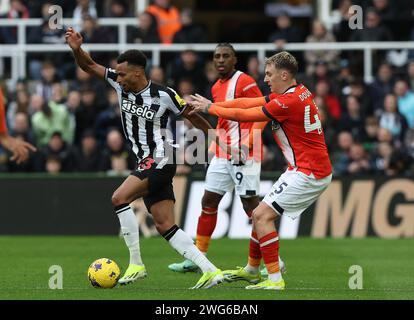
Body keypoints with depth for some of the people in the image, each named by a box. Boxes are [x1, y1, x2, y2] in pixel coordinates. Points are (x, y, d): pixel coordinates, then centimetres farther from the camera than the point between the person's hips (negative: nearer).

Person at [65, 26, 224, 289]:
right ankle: (210, 271, -1)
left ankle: (136, 264, -16)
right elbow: (89, 66, 6)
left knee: (119, 198, -21)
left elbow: (192, 116, 0)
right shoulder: (121, 84, 3)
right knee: (165, 226, 1)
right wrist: (77, 49, -13)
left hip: (160, 161, -7)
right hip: (146, 163, 7)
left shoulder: (164, 95, -13)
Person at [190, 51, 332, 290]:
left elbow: (244, 115, -15)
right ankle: (252, 270, 32)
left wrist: (210, 107, -2)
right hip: (304, 170, 10)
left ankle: (275, 279, -13)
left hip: (309, 174, -10)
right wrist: (210, 105, 6)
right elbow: (248, 103, 11)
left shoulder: (289, 101, -21)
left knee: (262, 215, -13)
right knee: (261, 214, 18)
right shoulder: (297, 93, 10)